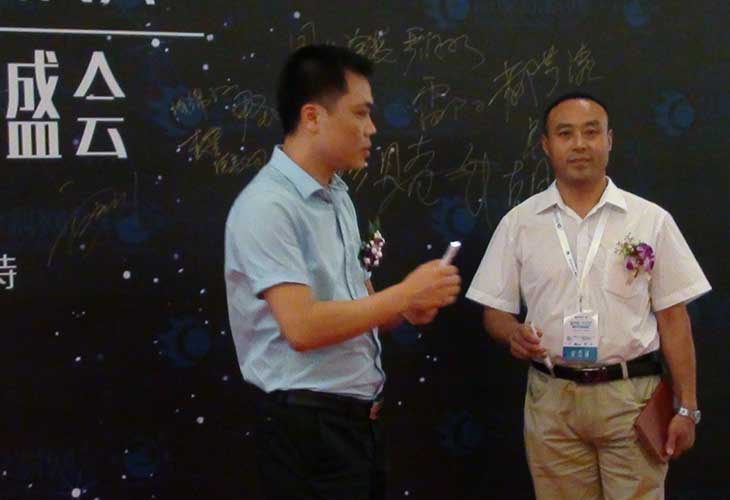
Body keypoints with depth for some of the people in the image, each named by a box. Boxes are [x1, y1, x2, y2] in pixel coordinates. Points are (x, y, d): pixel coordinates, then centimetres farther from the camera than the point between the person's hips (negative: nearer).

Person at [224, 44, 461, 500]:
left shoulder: (337, 195, 10)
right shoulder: (267, 206, -18)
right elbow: (303, 327, -26)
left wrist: (405, 309, -2)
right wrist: (405, 294, -17)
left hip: (361, 417, 8)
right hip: (309, 425, -8)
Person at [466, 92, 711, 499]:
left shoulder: (652, 220, 1)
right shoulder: (519, 222, 3)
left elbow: (673, 318, 2)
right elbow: (495, 312, 7)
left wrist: (687, 408, -1)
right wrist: (514, 333, -16)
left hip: (632, 396, -1)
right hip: (552, 398, 1)